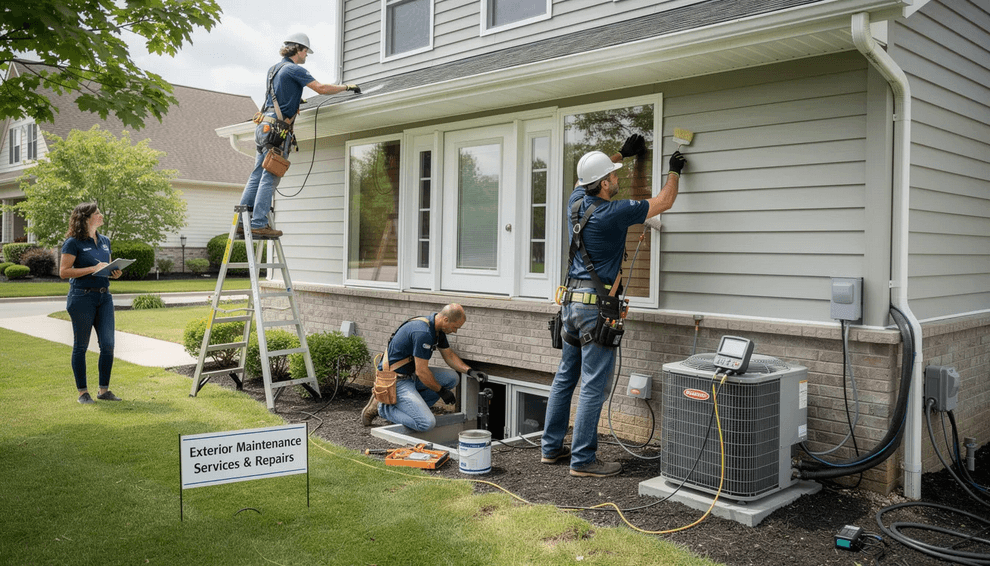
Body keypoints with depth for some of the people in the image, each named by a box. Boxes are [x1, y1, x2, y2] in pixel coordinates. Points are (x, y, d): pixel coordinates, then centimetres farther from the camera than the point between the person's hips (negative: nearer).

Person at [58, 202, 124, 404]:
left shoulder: (105, 241, 14)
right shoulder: (73, 242, -6)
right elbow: (64, 272, -11)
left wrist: (115, 273, 2)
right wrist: (92, 269, -18)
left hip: (104, 297, 6)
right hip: (82, 297, -6)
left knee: (108, 344, 3)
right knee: (81, 346, 4)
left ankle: (104, 390, 14)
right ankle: (82, 392, 13)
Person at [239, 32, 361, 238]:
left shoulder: (274, 68, 20)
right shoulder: (293, 69, -7)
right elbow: (322, 88, -15)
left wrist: (295, 99, 43)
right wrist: (347, 87, -4)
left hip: (264, 126, 9)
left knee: (257, 175, 9)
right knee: (269, 178, -9)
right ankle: (259, 223, -10)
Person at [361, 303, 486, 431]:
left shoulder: (438, 329, 3)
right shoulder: (423, 332, -28)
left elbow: (449, 355, 16)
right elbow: (421, 372, -23)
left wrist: (470, 371, 2)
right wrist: (441, 391, -10)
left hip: (411, 375, 10)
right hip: (395, 381, -10)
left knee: (452, 379, 5)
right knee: (427, 423, -20)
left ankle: (410, 406, 7)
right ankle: (382, 408, -3)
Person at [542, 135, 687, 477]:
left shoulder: (577, 201, 5)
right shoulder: (614, 214, -15)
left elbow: (588, 177, 31)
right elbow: (664, 202, -2)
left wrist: (622, 154, 35)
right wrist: (674, 170, 16)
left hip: (571, 301, 9)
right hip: (597, 304, -8)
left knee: (565, 377, 14)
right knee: (593, 385, -4)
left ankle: (551, 447, 22)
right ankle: (583, 459, 1)